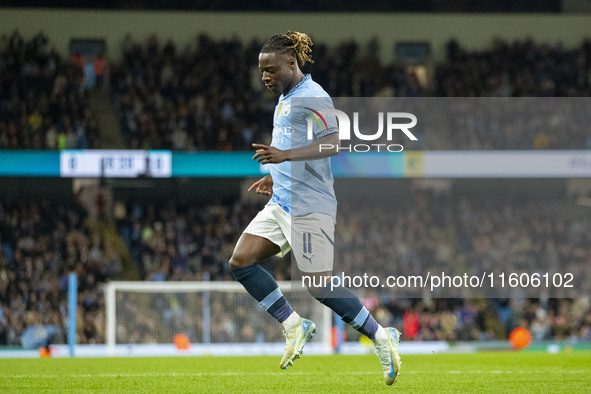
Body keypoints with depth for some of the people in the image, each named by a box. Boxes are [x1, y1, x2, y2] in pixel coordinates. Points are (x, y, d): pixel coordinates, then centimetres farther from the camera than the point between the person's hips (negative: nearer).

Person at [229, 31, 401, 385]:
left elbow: (333, 143, -27)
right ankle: (294, 325, 6)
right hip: (281, 203, 10)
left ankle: (383, 338, 4)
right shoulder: (286, 99, 18)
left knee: (321, 287, -9)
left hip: (309, 206, -10)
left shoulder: (312, 96, -13)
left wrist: (285, 155, -36)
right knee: (241, 261, -2)